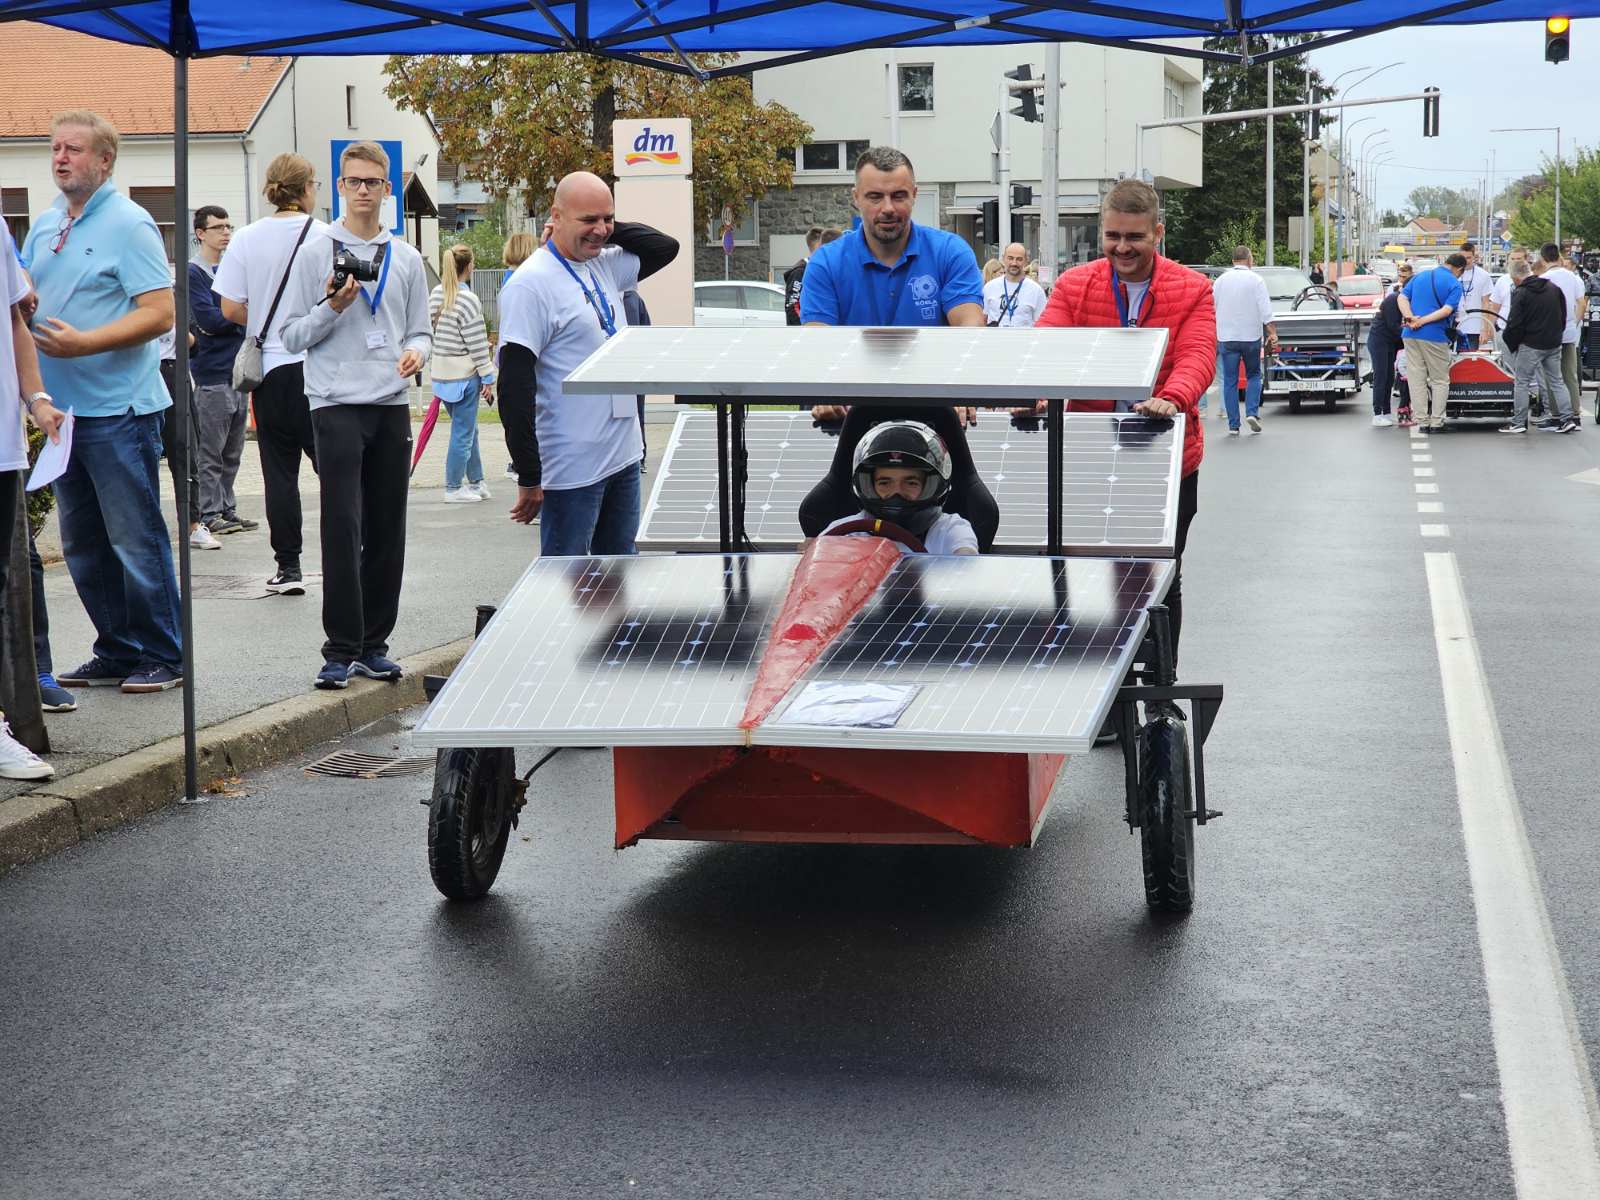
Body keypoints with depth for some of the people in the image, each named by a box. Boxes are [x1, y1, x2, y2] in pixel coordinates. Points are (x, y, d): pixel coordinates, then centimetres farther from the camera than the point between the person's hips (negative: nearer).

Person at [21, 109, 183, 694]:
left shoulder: (128, 224, -9)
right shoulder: (45, 226, 14)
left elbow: (159, 313, -16)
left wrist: (82, 343, -23)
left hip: (117, 409, -8)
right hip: (62, 407, 8)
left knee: (136, 541, -3)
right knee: (83, 545, 12)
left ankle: (162, 657, 6)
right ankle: (117, 652, 21)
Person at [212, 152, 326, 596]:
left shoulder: (247, 239, 0)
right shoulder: (324, 236, -6)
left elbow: (230, 309, -1)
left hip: (271, 365, 2)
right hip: (320, 364, -2)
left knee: (279, 469, 6)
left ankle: (288, 567, 7)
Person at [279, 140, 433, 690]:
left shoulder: (406, 259, 13)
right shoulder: (316, 252, 2)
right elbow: (292, 335, 1)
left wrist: (415, 351, -6)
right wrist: (333, 307, -14)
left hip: (392, 405, 4)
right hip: (337, 403, -4)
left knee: (387, 531, 6)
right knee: (343, 528, -10)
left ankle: (374, 642, 14)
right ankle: (341, 648, -7)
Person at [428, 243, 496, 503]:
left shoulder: (435, 295, 6)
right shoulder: (468, 300, -16)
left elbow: (430, 333, 11)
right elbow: (477, 344, -15)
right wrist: (488, 377, -8)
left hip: (440, 372, 8)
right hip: (464, 374, -8)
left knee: (467, 429, 18)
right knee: (463, 432, 1)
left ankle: (476, 482, 26)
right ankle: (454, 488, 6)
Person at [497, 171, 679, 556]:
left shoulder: (604, 267, 10)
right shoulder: (531, 283, -15)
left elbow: (665, 247, 20)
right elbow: (515, 386, -18)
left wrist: (609, 228, 5)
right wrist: (529, 477, -19)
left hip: (624, 459, 8)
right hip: (572, 471, -8)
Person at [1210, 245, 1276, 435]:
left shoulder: (1221, 280, 5)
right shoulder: (1256, 280, -3)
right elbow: (1265, 310, -10)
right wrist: (1273, 333, -8)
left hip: (1226, 338, 1)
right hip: (1251, 336, -1)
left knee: (1229, 380, 4)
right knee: (1253, 375, 15)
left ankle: (1233, 425, 2)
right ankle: (1252, 412, -3)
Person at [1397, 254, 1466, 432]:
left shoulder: (1419, 276, 13)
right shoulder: (1454, 284, -3)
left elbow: (1402, 297, 3)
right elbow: (1447, 310, -16)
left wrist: (1410, 318, -10)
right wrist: (1422, 321, -17)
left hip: (1410, 335, 4)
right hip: (1435, 336, -4)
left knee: (1416, 379, 10)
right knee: (1440, 380, 9)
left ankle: (1422, 420, 11)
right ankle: (1436, 421, 7)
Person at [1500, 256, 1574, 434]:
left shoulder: (1521, 294, -14)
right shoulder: (1554, 288, 7)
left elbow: (1515, 325, -15)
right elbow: (1563, 317, 14)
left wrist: (1511, 344, 0)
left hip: (1530, 346, -6)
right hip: (1554, 344, 6)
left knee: (1521, 382, 4)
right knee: (1556, 381, 13)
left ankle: (1518, 422, 4)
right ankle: (1567, 418, 8)